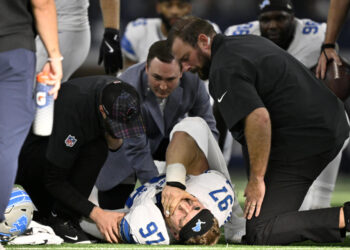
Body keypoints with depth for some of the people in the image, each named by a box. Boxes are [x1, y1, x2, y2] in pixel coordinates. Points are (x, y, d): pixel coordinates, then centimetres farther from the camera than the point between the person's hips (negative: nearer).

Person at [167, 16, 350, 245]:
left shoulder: (223, 70, -15)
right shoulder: (249, 41, 16)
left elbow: (258, 119, -28)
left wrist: (256, 179, -19)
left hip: (304, 144, -10)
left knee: (260, 233, -12)